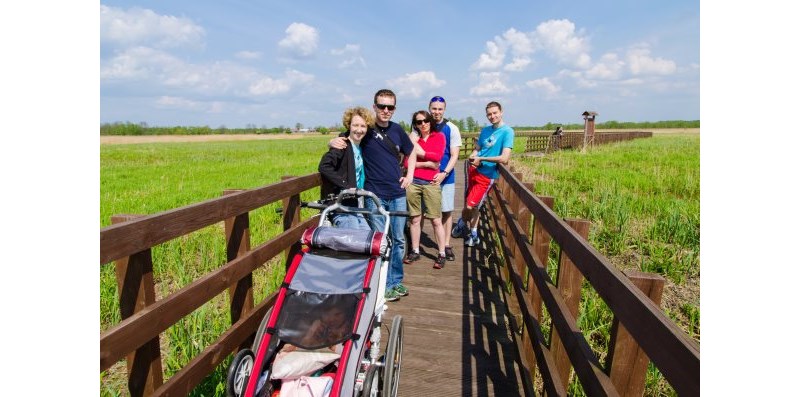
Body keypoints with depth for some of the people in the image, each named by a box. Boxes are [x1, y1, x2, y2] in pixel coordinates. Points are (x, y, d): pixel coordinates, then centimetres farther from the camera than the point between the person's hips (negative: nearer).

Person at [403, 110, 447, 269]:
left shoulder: (439, 136, 7)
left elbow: (438, 156, -10)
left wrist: (420, 152, -4)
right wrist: (428, 162, -9)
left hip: (431, 183, -2)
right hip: (413, 182, 2)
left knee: (436, 220, 0)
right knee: (415, 219, 8)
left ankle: (442, 254, 10)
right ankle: (415, 251, 20)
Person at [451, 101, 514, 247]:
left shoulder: (507, 132, -12)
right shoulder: (485, 130, 9)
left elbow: (504, 159, -21)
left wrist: (481, 159, -15)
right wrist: (472, 157, -6)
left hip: (487, 175, -6)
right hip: (474, 170, 6)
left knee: (470, 206, -4)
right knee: (474, 205, 15)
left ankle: (462, 222, 27)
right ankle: (473, 233, 33)